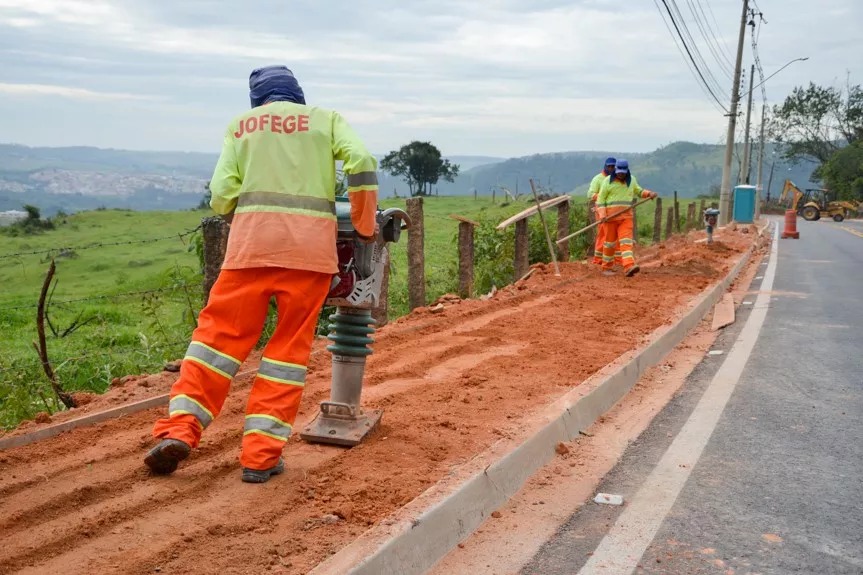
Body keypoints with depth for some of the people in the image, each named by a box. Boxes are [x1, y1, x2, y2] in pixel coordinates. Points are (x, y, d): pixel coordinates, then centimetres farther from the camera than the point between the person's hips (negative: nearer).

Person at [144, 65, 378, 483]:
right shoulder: (326, 118, 18)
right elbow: (362, 163, 1)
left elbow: (222, 193, 6)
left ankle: (179, 429, -3)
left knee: (221, 331, 7)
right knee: (290, 346, 4)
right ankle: (260, 454, 2)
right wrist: (364, 227, 10)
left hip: (252, 237, 1)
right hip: (311, 241, 0)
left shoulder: (241, 125, 18)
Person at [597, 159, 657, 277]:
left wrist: (649, 193, 8)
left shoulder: (632, 180, 9)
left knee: (626, 241, -12)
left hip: (626, 216, 2)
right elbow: (601, 199, -4)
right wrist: (602, 215, -16)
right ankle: (606, 268, 20)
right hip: (610, 216, -2)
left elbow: (638, 191, 27)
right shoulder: (608, 181, -3)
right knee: (610, 242, 6)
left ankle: (629, 267, -26)